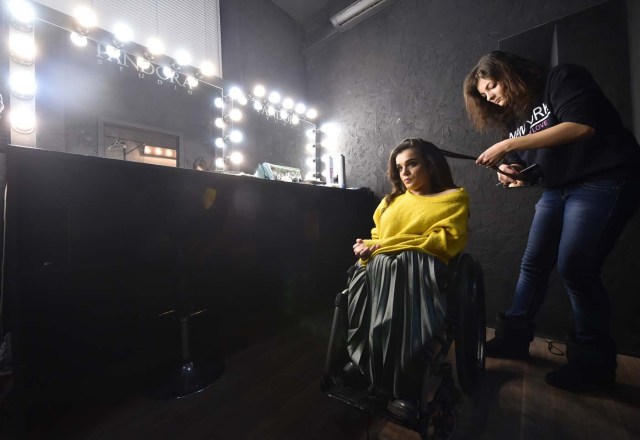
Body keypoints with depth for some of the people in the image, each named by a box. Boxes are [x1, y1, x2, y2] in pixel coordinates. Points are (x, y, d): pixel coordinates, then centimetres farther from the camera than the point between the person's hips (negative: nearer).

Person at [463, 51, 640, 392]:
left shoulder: (562, 79, -4)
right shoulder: (513, 117, 15)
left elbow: (582, 126, -21)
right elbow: (530, 165, 16)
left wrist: (509, 145, -24)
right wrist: (512, 173, -8)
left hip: (603, 182, -7)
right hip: (556, 191, 7)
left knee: (574, 269, -12)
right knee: (533, 264, 3)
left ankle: (594, 361, 9)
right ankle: (514, 338, 16)